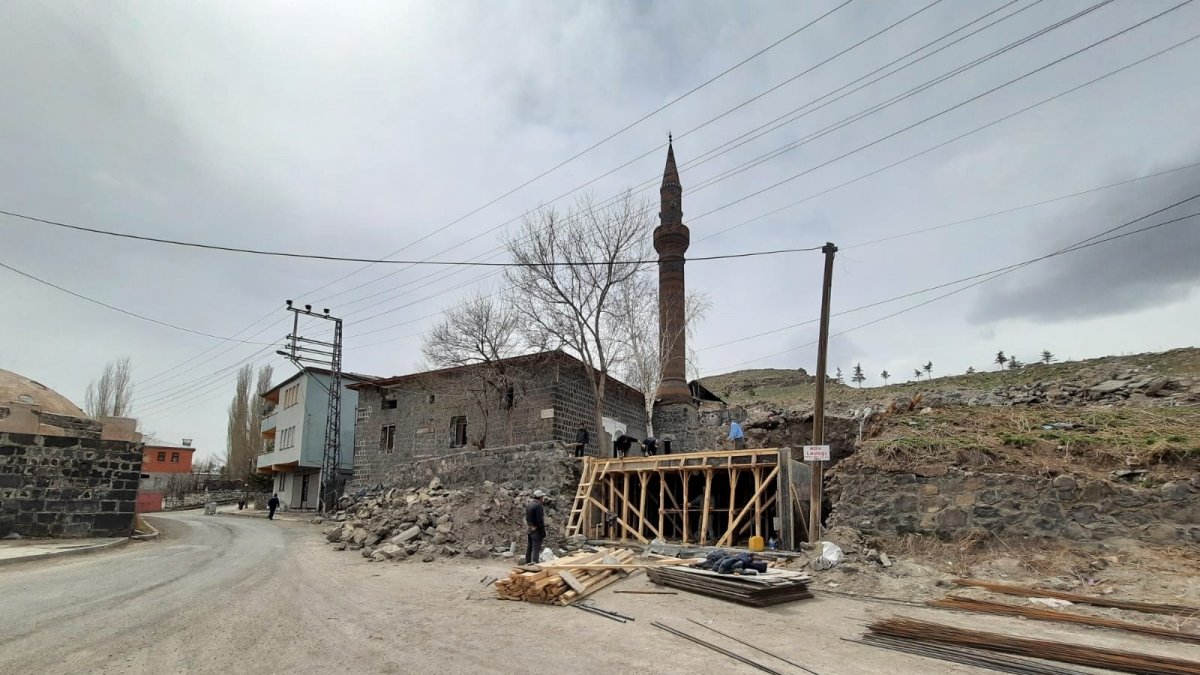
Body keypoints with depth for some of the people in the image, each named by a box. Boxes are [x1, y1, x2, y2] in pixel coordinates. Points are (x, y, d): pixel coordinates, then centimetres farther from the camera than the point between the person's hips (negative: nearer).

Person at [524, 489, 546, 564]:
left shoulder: (528, 505, 9)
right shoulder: (538, 506, -17)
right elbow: (540, 520, -20)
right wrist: (543, 531, -14)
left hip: (529, 529, 9)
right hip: (536, 530, -9)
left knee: (529, 547, 16)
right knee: (536, 548, -8)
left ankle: (527, 562, 24)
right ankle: (535, 562, -14)